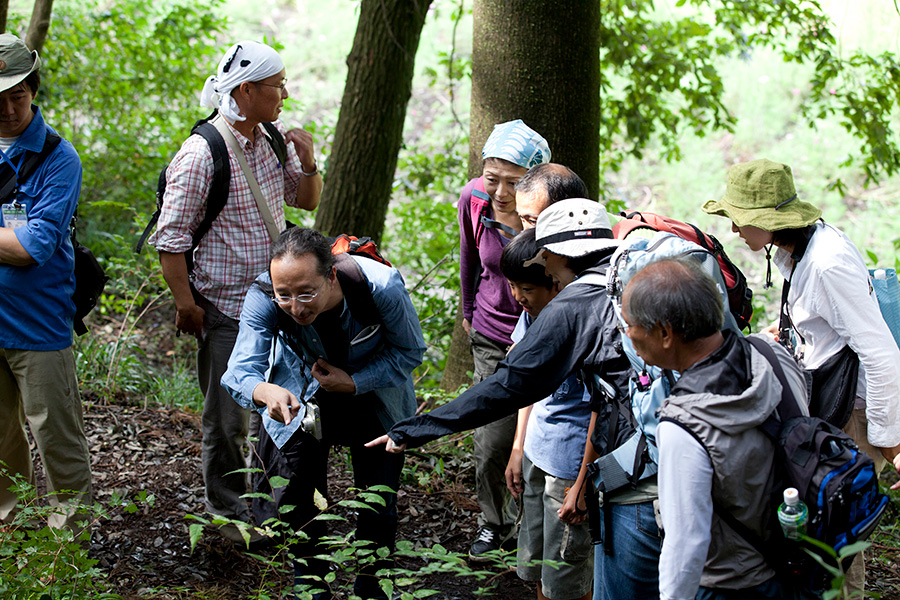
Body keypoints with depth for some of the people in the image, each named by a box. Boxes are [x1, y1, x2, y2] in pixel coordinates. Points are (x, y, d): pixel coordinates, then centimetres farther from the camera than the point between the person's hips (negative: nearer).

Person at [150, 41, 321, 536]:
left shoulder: (273, 141, 4)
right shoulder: (201, 153, -18)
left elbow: (307, 200, 18)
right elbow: (170, 238, -15)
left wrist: (307, 164, -2)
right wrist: (186, 304, -14)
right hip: (226, 309, -7)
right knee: (228, 418, 3)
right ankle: (228, 512, 20)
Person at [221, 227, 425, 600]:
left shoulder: (382, 287, -36)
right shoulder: (264, 298, -34)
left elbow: (409, 351, -19)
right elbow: (240, 370, -39)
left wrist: (353, 383, -30)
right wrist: (265, 391, -62)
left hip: (374, 398, 0)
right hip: (301, 402, 0)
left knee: (379, 503, 6)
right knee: (302, 503, 0)